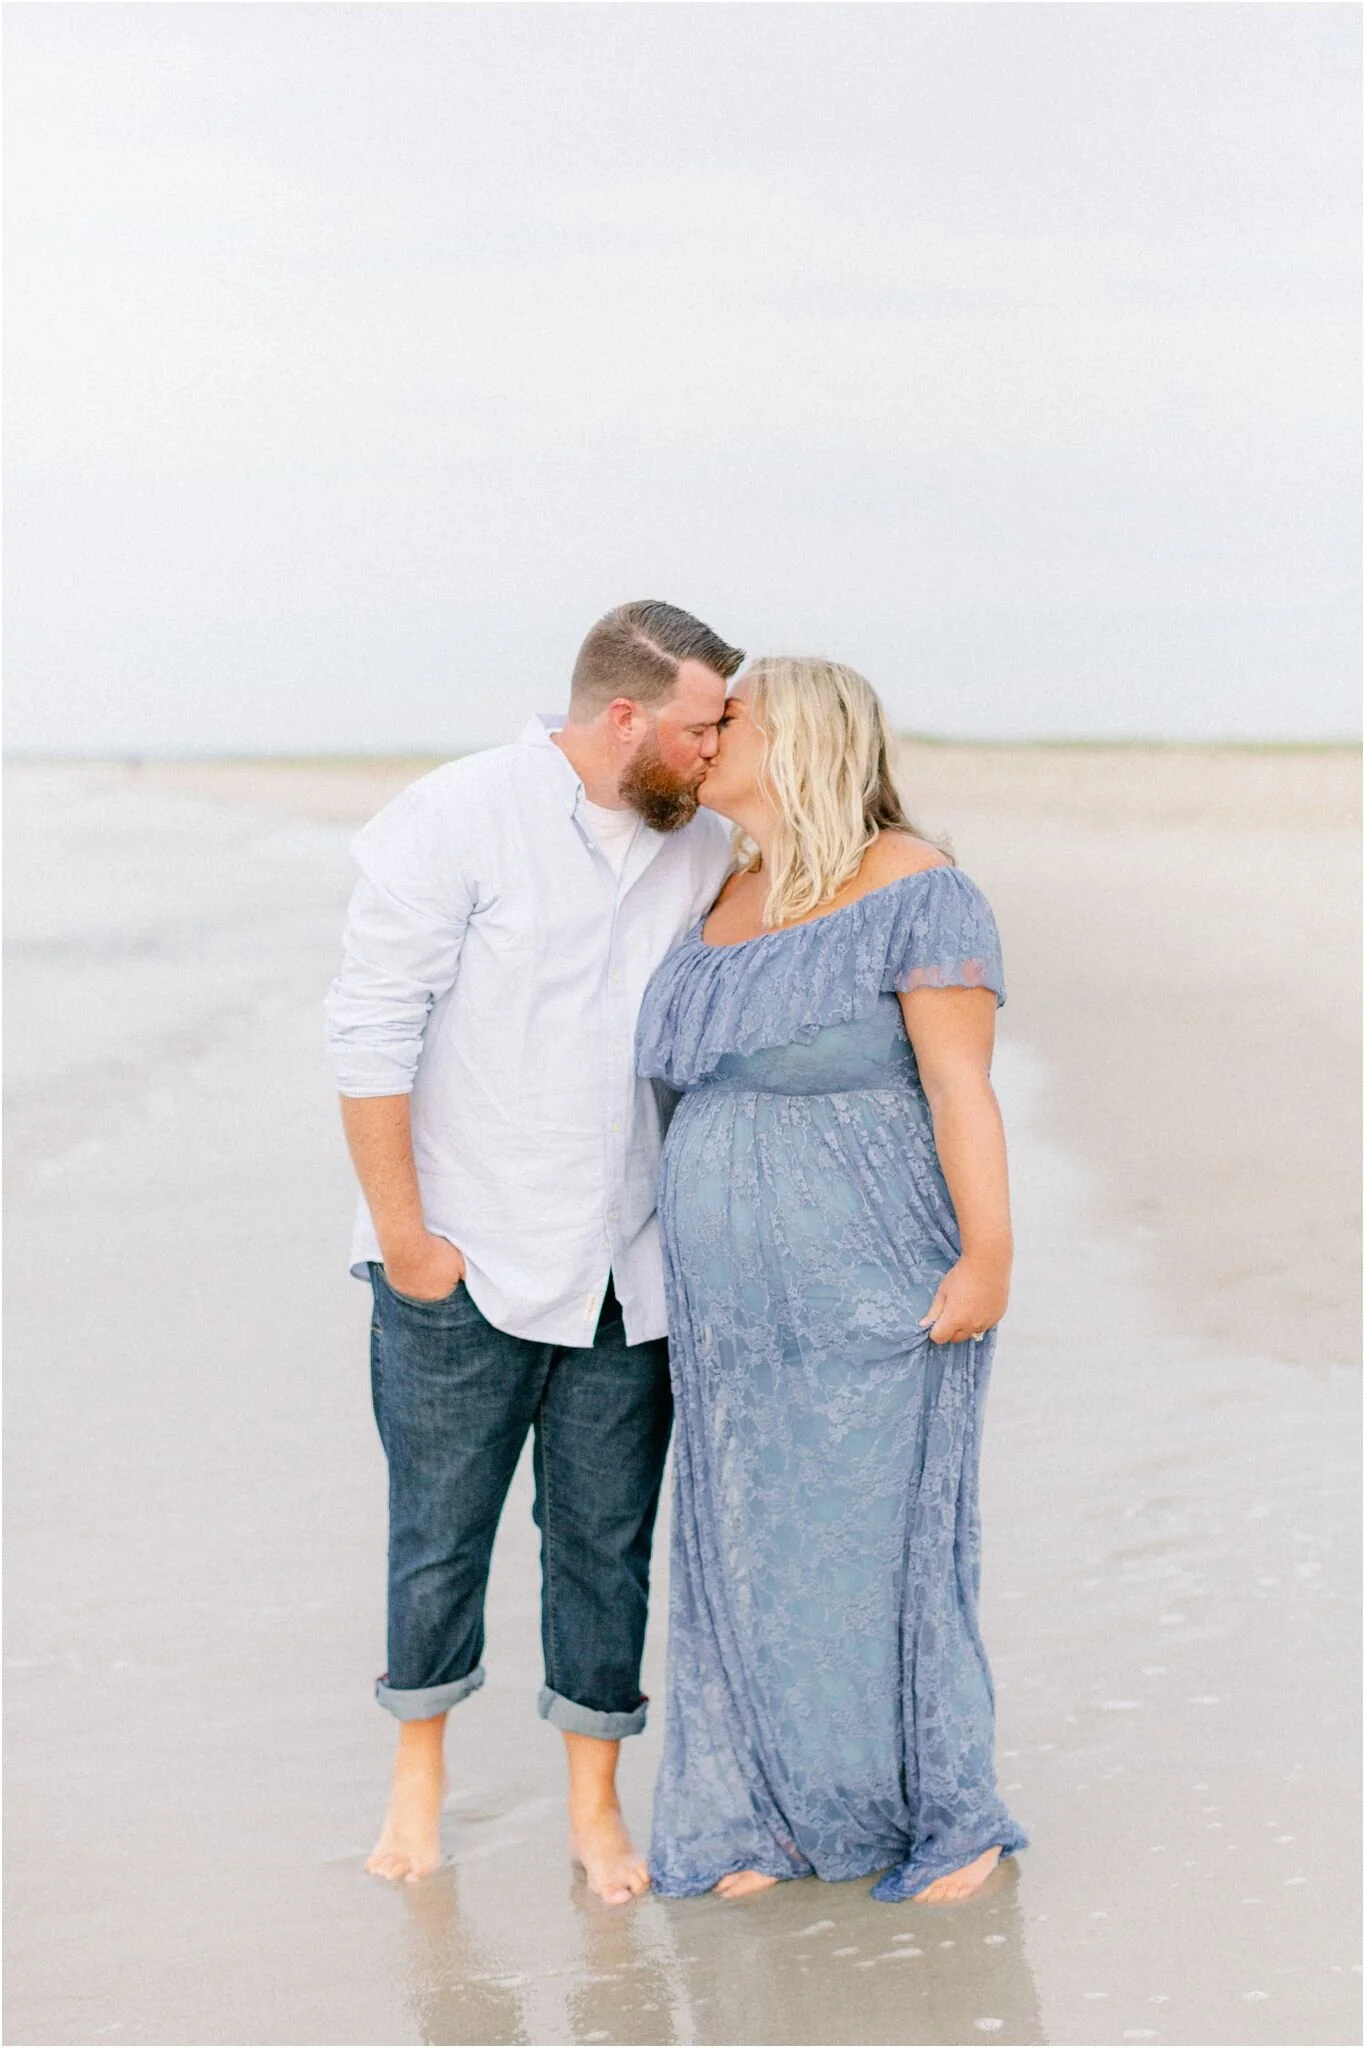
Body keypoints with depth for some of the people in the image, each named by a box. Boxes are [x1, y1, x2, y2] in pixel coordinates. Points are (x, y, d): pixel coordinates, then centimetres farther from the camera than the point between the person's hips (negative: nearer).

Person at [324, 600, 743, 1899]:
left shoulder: (700, 851, 6)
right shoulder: (454, 822, -10)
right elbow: (370, 1033, -10)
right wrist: (403, 1235, -11)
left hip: (627, 1274, 4)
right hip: (466, 1268, -4)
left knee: (606, 1539, 8)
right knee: (440, 1533, 7)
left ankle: (595, 1804, 20)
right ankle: (418, 1772, 27)